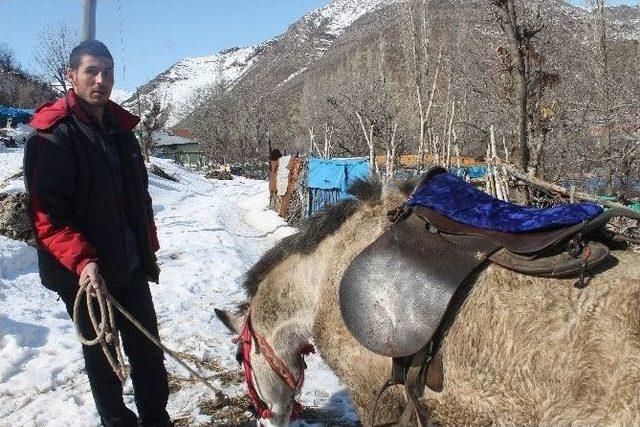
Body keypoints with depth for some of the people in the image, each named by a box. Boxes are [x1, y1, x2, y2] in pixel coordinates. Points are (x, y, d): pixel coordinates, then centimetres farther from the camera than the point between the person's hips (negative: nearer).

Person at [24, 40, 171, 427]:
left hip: (131, 266, 6)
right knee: (101, 355, 10)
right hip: (84, 274, -6)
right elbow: (46, 215, -18)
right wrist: (82, 261, -28)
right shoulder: (51, 136, -13)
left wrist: (150, 250, 16)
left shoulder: (121, 128, 9)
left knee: (148, 348, 13)